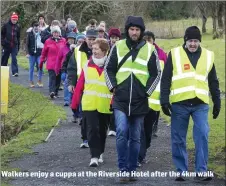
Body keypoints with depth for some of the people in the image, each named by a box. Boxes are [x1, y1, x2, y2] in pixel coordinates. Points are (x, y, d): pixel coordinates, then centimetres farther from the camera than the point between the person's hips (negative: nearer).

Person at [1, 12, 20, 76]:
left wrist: (18, 46, 13)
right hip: (6, 45, -1)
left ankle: (15, 72, -14)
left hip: (14, 45, 1)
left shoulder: (18, 27, 7)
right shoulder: (6, 25, -1)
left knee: (14, 59, -9)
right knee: (4, 59, 9)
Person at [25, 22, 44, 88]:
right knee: (31, 68, 7)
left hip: (40, 53, 0)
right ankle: (31, 82, 16)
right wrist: (27, 53, -8)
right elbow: (27, 44, 1)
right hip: (32, 53, 0)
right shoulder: (30, 34, -1)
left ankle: (39, 81, 9)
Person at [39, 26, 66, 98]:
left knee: (58, 78, 8)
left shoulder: (63, 41, 4)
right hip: (51, 64, -3)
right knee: (52, 77, -15)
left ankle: (56, 92, 19)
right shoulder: (48, 41, 1)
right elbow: (44, 52, 6)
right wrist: (41, 62, 8)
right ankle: (52, 92, -27)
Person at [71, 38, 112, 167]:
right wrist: (75, 104, 2)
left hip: (105, 106, 0)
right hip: (89, 104, 0)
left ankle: (100, 153, 34)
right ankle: (94, 156, -8)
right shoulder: (87, 65, 2)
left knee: (102, 130, 15)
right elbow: (80, 85, 2)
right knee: (92, 129, -9)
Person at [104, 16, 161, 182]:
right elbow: (108, 69, 10)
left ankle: (132, 169, 18)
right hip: (120, 100, -1)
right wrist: (113, 87, -2)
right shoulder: (118, 47, 4)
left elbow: (156, 74, 7)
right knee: (122, 132, -16)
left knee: (135, 137, 7)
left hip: (140, 101, 1)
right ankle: (123, 169, -9)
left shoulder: (149, 49, 2)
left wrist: (147, 91, -2)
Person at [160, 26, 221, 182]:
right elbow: (166, 79, 2)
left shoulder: (208, 56, 10)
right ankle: (181, 171, 14)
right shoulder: (174, 54, 3)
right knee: (178, 139, 4)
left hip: (200, 104, 1)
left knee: (202, 136, -10)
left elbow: (213, 82, 17)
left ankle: (201, 171, -4)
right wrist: (165, 101, -6)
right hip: (179, 104, -1)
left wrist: (217, 103, 16)